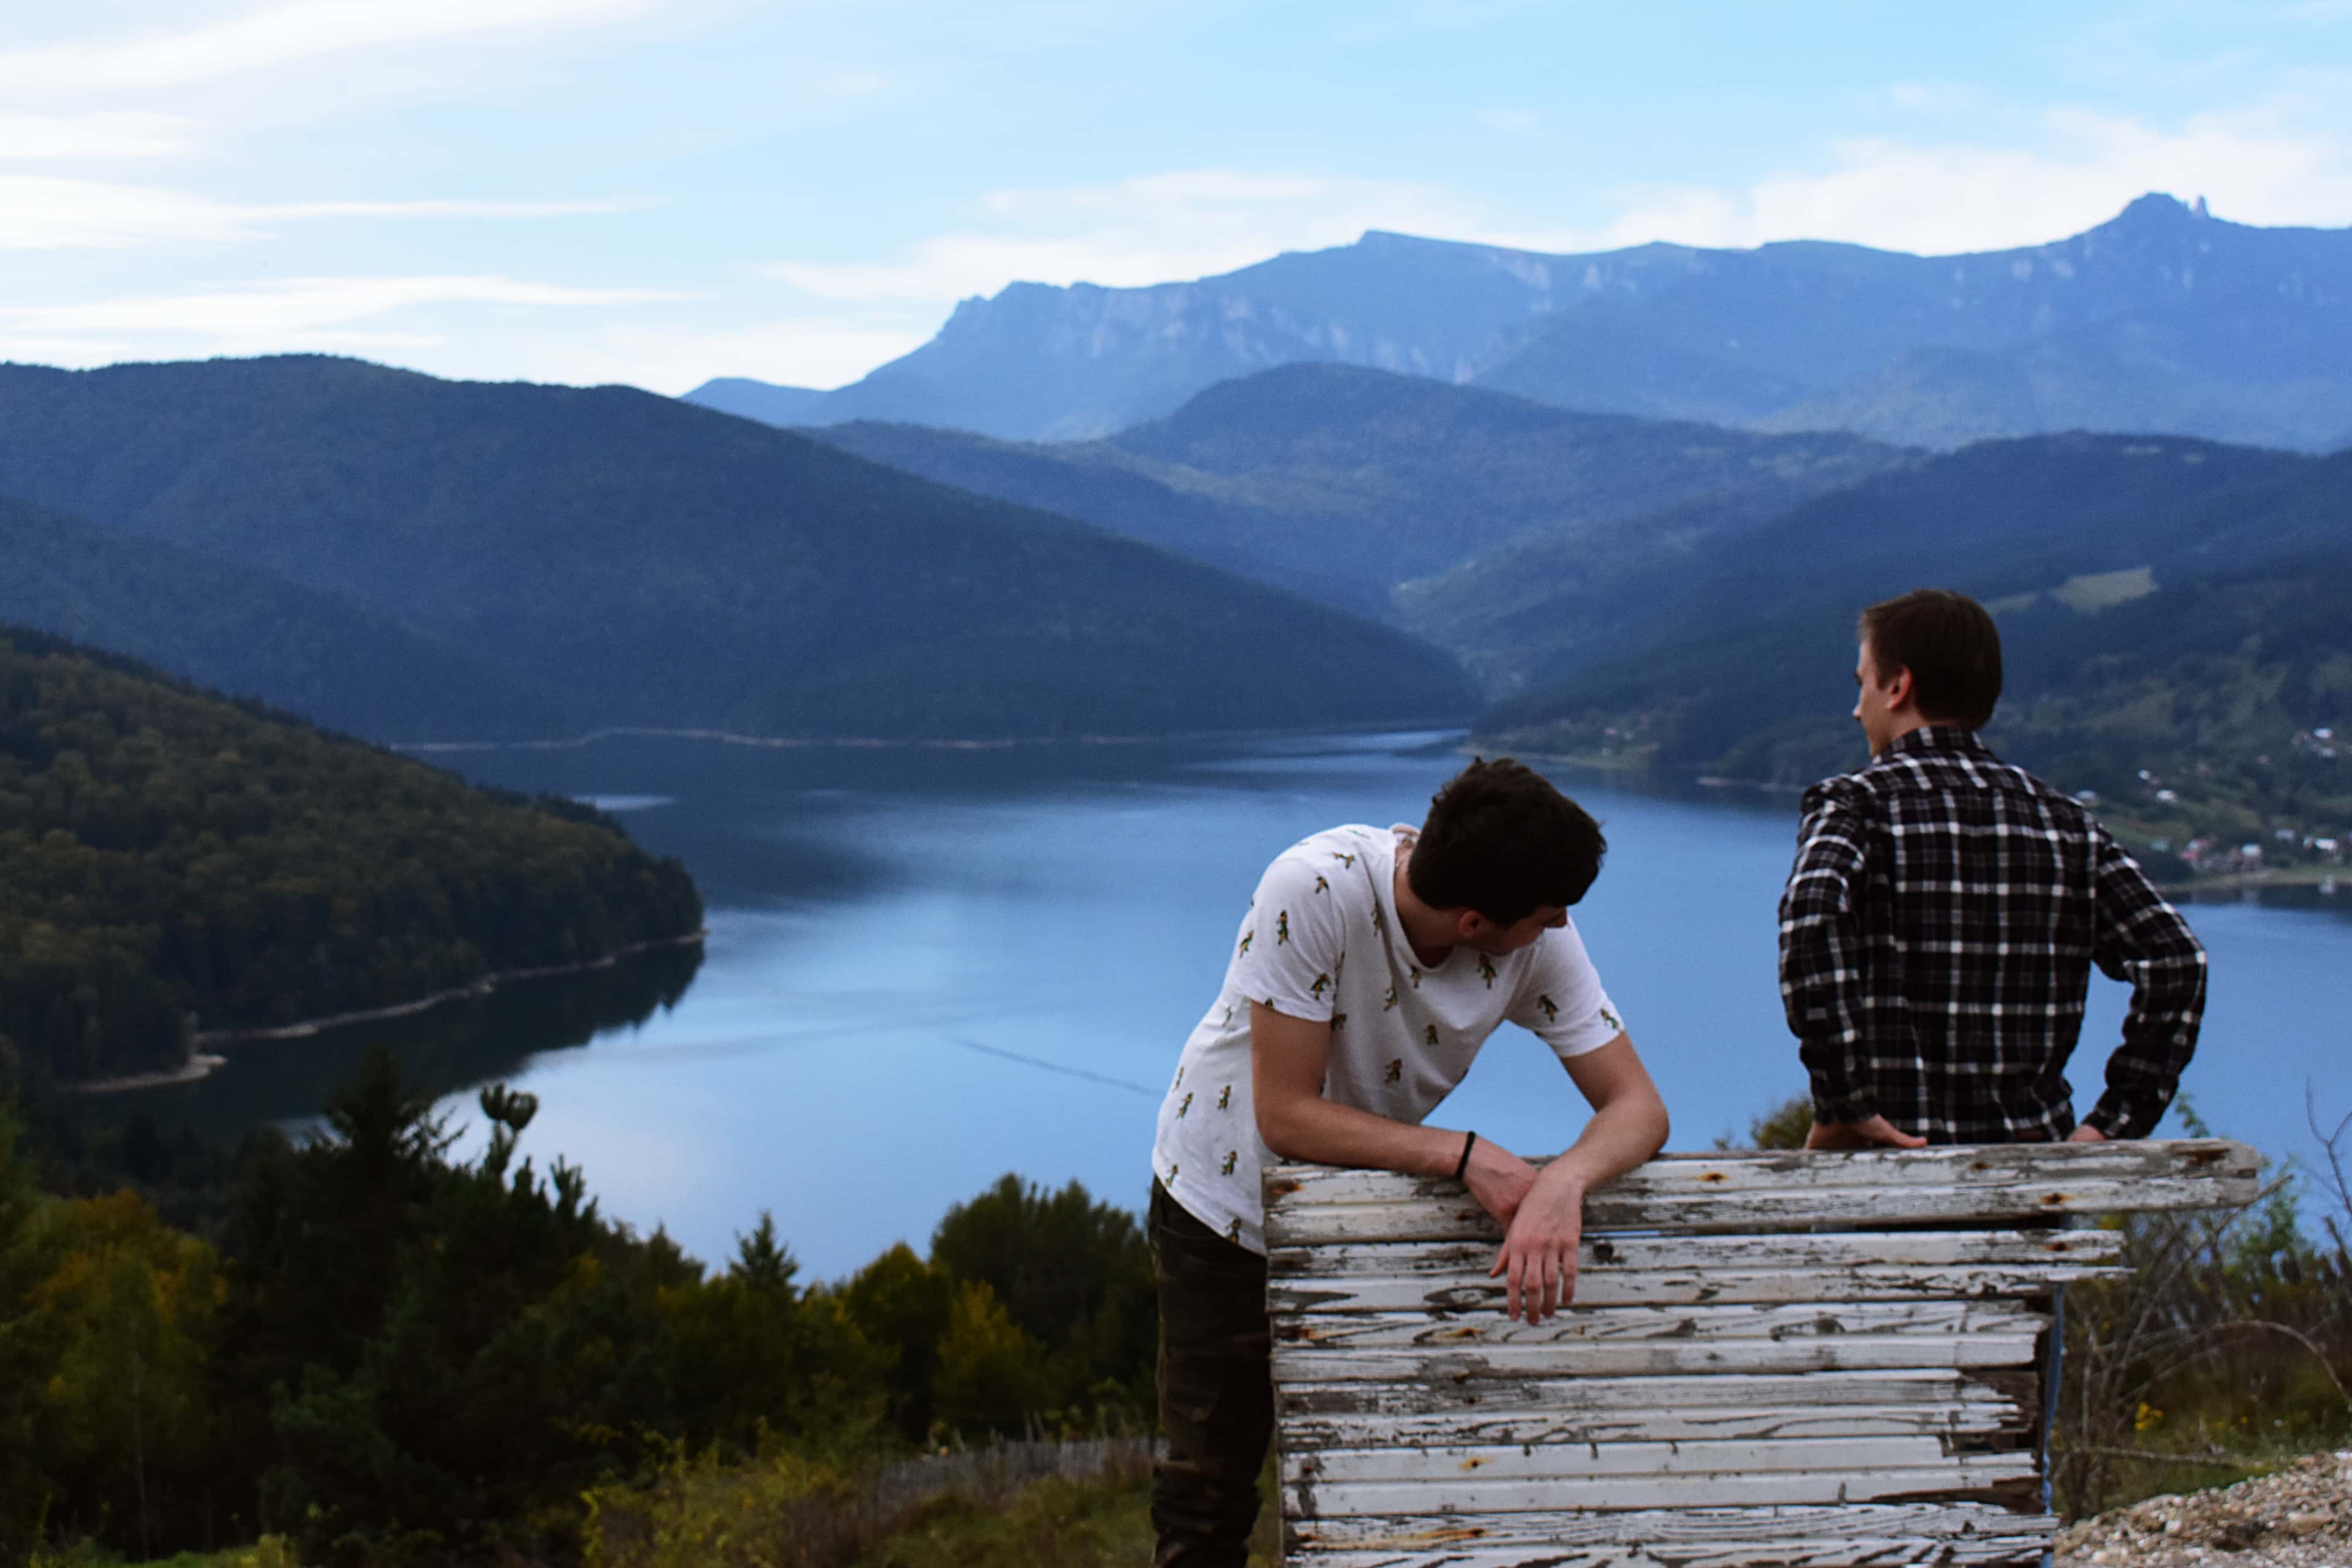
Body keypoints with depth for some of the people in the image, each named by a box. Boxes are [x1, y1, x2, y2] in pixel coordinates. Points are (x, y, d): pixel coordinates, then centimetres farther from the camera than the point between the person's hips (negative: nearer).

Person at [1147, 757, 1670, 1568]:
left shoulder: (1541, 944, -21)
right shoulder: (1314, 890, -34)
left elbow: (1637, 1105, -19)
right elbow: (1285, 1115, -30)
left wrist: (1564, 1182, -41)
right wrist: (1464, 1155, -38)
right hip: (1226, 1198, -3)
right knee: (1208, 1493, 2)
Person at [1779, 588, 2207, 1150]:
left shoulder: (1857, 803, -3)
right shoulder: (2067, 823, 11)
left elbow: (1810, 919, -23)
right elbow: (2175, 959, 1)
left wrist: (1842, 1104, -19)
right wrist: (2114, 1124, 2)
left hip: (1898, 1150, -4)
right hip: (2034, 1161, 4)